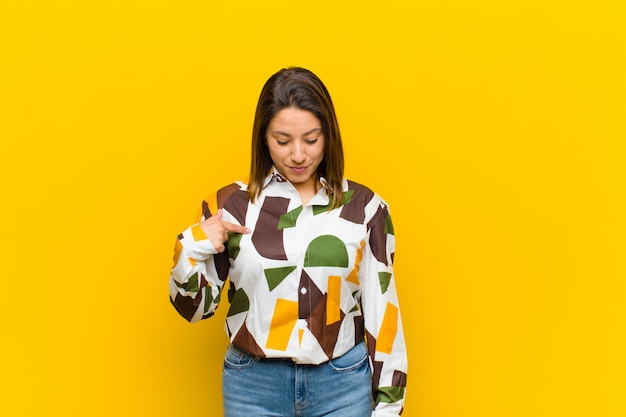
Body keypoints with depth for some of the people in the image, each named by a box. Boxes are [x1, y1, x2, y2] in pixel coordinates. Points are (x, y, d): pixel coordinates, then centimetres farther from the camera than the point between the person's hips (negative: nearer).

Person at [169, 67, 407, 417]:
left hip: (343, 384, 0)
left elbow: (381, 309, 2)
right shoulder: (230, 206, -2)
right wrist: (190, 250, -12)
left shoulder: (364, 207, -2)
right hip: (253, 386, 1)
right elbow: (196, 308, 6)